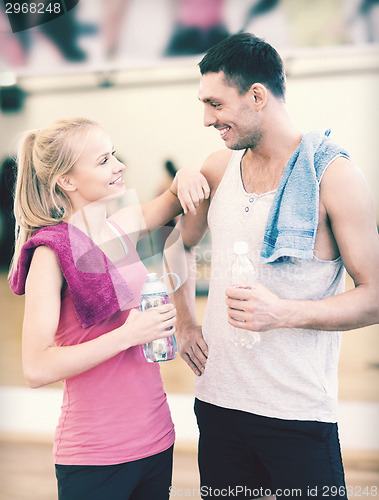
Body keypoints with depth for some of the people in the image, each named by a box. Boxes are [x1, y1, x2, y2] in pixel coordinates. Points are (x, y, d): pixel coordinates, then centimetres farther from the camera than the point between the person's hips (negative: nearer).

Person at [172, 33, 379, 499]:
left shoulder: (334, 176, -11)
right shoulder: (217, 169, 5)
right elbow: (182, 246, 22)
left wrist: (283, 313, -23)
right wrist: (185, 322, 12)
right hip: (217, 399, 5)